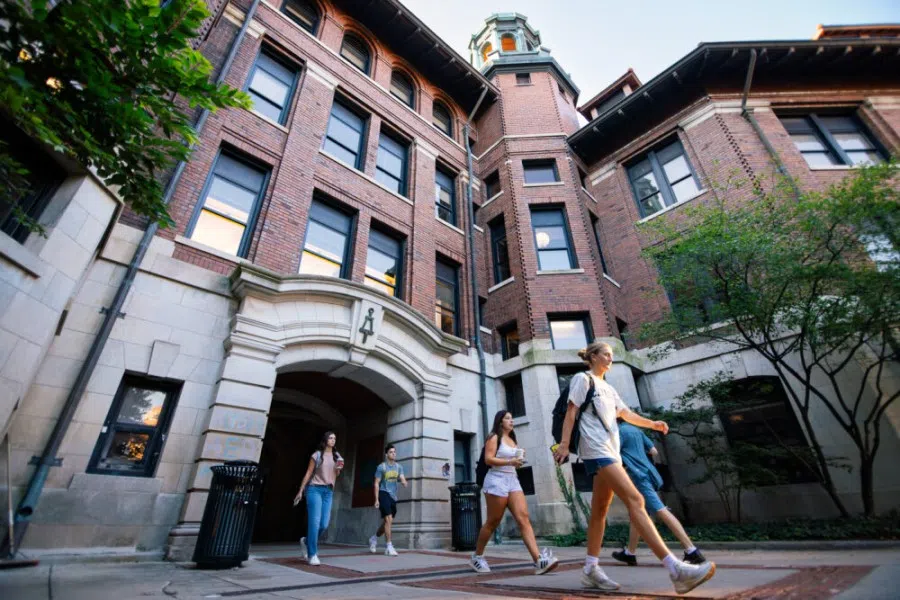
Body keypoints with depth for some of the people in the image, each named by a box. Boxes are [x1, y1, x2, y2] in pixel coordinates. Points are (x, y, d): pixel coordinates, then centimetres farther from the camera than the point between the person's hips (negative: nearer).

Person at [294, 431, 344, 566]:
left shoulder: (337, 456, 15)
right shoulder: (317, 455, 2)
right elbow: (308, 473, 1)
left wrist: (339, 469, -3)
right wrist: (300, 491, -2)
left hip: (329, 491, 5)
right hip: (315, 489, -5)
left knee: (324, 524, 0)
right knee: (314, 522, -9)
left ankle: (306, 541, 27)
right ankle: (312, 554, -1)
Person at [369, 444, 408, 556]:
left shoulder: (399, 466, 7)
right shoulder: (381, 467, -6)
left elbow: (403, 479, -1)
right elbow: (376, 483, -5)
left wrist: (404, 482, -25)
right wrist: (376, 499, -10)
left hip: (393, 496, 6)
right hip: (384, 494, -6)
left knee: (387, 521, 14)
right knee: (388, 520, -13)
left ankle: (374, 538, 37)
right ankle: (389, 547, -5)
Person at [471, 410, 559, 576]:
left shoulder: (512, 440, 20)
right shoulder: (494, 438, -3)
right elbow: (488, 459, -14)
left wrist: (519, 460, 6)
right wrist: (510, 461, -19)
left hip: (513, 480, 7)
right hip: (497, 480, -7)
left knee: (524, 518, -9)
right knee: (492, 522, 1)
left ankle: (538, 560, -17)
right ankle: (477, 556, 18)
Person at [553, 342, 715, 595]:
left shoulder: (608, 388, 24)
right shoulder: (583, 379, -1)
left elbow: (626, 414, 21)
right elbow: (570, 413, -7)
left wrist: (652, 423, 5)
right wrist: (564, 444, -13)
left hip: (610, 451, 9)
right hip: (596, 450, -9)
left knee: (600, 510, 9)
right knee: (635, 500, -18)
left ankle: (590, 570, 16)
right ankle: (675, 569, -20)